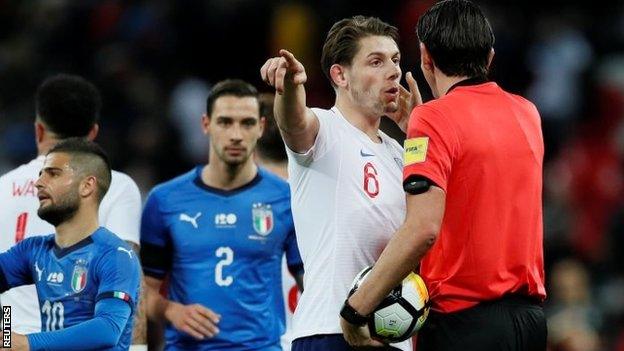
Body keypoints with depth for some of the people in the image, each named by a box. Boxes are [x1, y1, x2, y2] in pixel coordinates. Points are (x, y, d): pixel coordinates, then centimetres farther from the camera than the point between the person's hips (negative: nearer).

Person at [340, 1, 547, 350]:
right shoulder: (527, 113, 11)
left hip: (464, 319, -7)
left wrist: (356, 309, -17)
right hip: (530, 316, 7)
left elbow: (423, 229, -21)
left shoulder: (433, 118, -10)